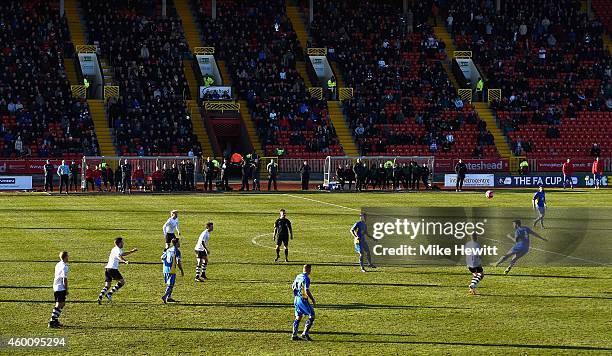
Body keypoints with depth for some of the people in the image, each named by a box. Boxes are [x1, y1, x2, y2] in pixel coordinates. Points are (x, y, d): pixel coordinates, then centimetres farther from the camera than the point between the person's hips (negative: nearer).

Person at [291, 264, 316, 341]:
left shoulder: (298, 276, 9)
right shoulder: (306, 278, -17)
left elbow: (293, 286, 20)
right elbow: (307, 291, -22)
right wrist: (313, 299, -12)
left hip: (296, 299, 8)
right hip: (303, 299, -8)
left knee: (298, 317, 15)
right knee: (312, 315, 1)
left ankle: (294, 335, 14)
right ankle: (305, 334, -3)